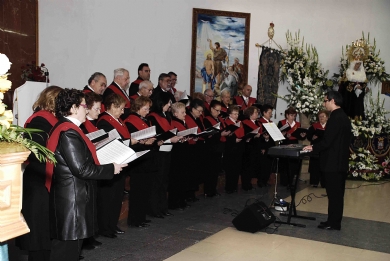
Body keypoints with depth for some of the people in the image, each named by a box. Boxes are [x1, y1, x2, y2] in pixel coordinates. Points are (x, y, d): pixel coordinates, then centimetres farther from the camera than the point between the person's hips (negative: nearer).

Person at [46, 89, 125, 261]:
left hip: (67, 195, 10)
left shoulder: (63, 128, 11)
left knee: (64, 247, 18)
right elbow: (82, 169, -22)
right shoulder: (69, 132, -21)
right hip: (71, 198, -10)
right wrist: (111, 168, -13)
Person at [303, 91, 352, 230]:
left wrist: (314, 147, -7)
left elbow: (327, 140, -23)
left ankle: (333, 223, 4)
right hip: (341, 161, 10)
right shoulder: (343, 117, 13)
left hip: (333, 161, -10)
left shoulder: (335, 118, -19)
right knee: (337, 193, 14)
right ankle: (335, 221, 22)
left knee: (333, 193, -3)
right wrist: (317, 146, 18)